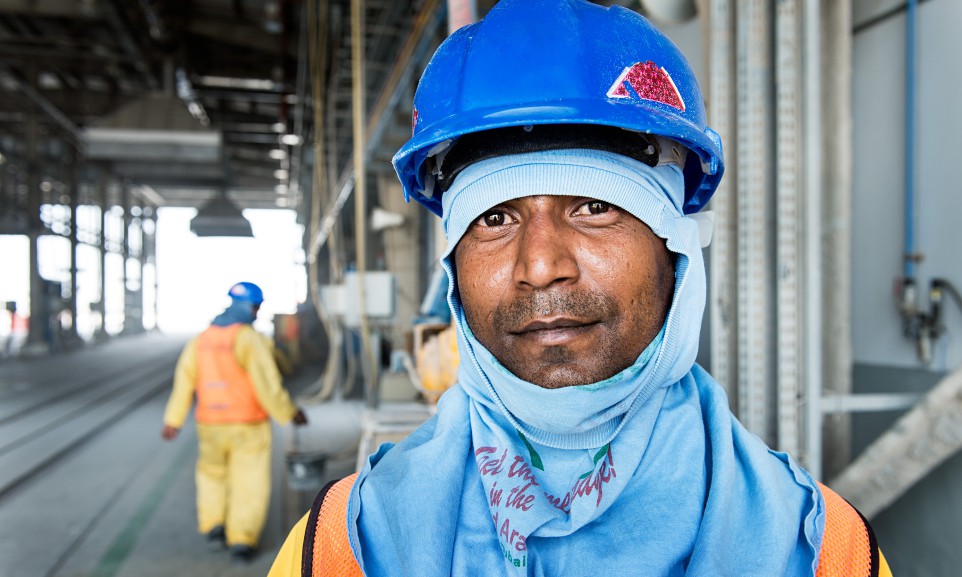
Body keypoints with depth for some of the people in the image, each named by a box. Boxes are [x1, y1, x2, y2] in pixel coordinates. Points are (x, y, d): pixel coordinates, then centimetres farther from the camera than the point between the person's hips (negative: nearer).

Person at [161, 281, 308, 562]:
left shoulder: (201, 339, 3)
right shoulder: (250, 339, -15)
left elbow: (184, 382, 2)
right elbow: (267, 383, -20)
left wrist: (173, 420, 8)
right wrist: (290, 413, -9)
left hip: (210, 425, 5)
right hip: (248, 425, -5)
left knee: (212, 474, 26)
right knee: (249, 483, 6)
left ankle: (213, 525, 18)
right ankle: (241, 539, 3)